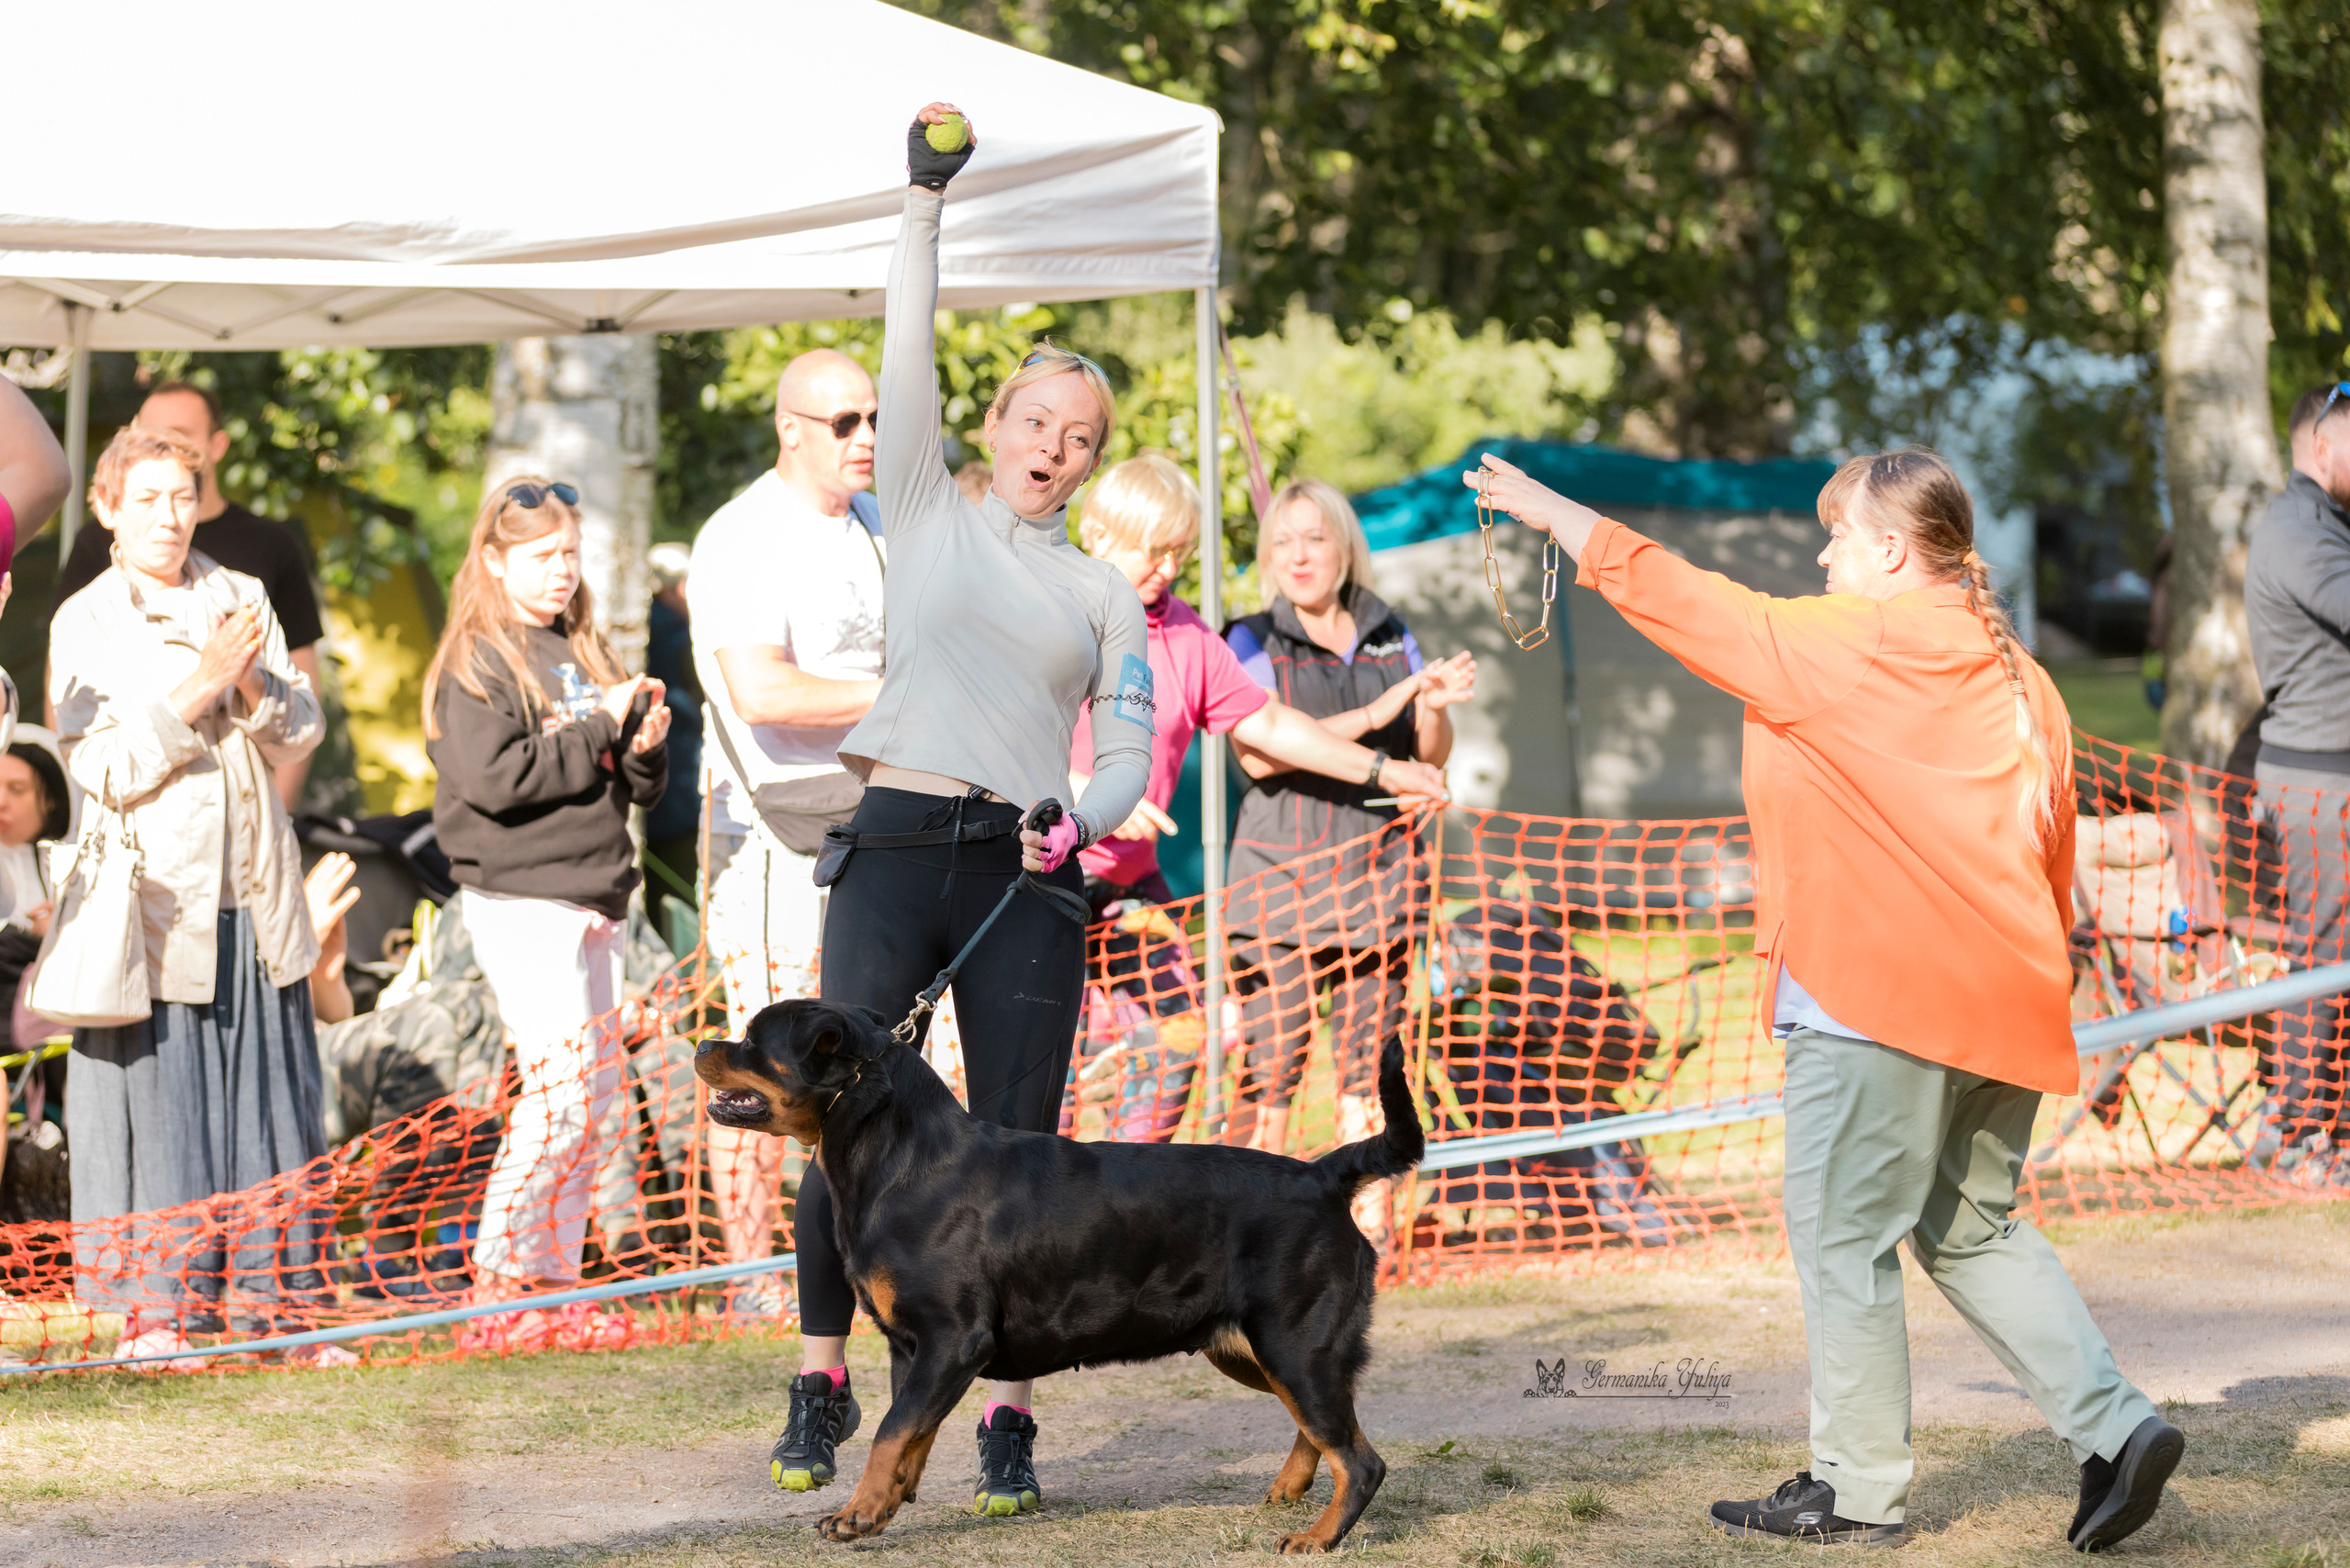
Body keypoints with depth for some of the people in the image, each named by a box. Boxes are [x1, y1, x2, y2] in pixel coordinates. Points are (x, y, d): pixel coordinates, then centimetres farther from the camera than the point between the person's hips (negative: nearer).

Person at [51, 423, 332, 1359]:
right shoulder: (85, 624, 0)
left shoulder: (241, 601, 11)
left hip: (254, 894, 4)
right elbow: (105, 772, -9)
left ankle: (266, 1298, 11)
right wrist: (197, 691, -17)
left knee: (266, 1088, 5)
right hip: (157, 899, -4)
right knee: (160, 1094, -4)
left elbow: (299, 737, 9)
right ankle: (158, 1304, 3)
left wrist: (252, 686, -10)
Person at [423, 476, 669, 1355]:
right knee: (561, 1089, -13)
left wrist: (646, 747, -2)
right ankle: (498, 1286, -7)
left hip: (593, 897, 8)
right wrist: (599, 731, -14)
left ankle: (556, 1283, 12)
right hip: (519, 896, -8)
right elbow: (494, 777, -20)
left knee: (597, 1088, 7)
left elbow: (634, 788, 21)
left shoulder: (583, 655, 17)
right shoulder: (476, 664, -5)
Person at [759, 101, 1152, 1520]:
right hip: (897, 849, -1)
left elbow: (1132, 742, 8)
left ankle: (1008, 1416, 4)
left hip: (1025, 878, 1)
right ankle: (824, 1380, 9)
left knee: (1015, 1151, -1)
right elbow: (909, 361, 4)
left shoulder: (1103, 592, 15)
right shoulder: (931, 517, 12)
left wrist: (1083, 821, -13)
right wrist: (926, 202, -3)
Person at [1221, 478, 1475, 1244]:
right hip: (1282, 873, -3)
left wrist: (1434, 706, -8)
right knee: (1269, 1065, -10)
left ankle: (1369, 1223, 3)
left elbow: (1433, 756, 15)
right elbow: (1259, 751, -11)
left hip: (1377, 872, 3)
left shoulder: (1390, 638, 15)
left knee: (1369, 1060, 1)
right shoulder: (1251, 641, 4)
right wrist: (1375, 715, -17)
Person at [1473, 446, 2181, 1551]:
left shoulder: (1850, 644, -9)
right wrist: (2038, 987, 24)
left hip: (1875, 1000, -8)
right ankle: (2113, 1426, 5)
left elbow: (1674, 597, -3)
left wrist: (1548, 509, 9)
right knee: (1972, 1230, 17)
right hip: (2003, 1002, 8)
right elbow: (2052, 855, 17)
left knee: (1843, 1233, 1)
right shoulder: (2018, 677, 14)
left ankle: (1859, 1489, 5)